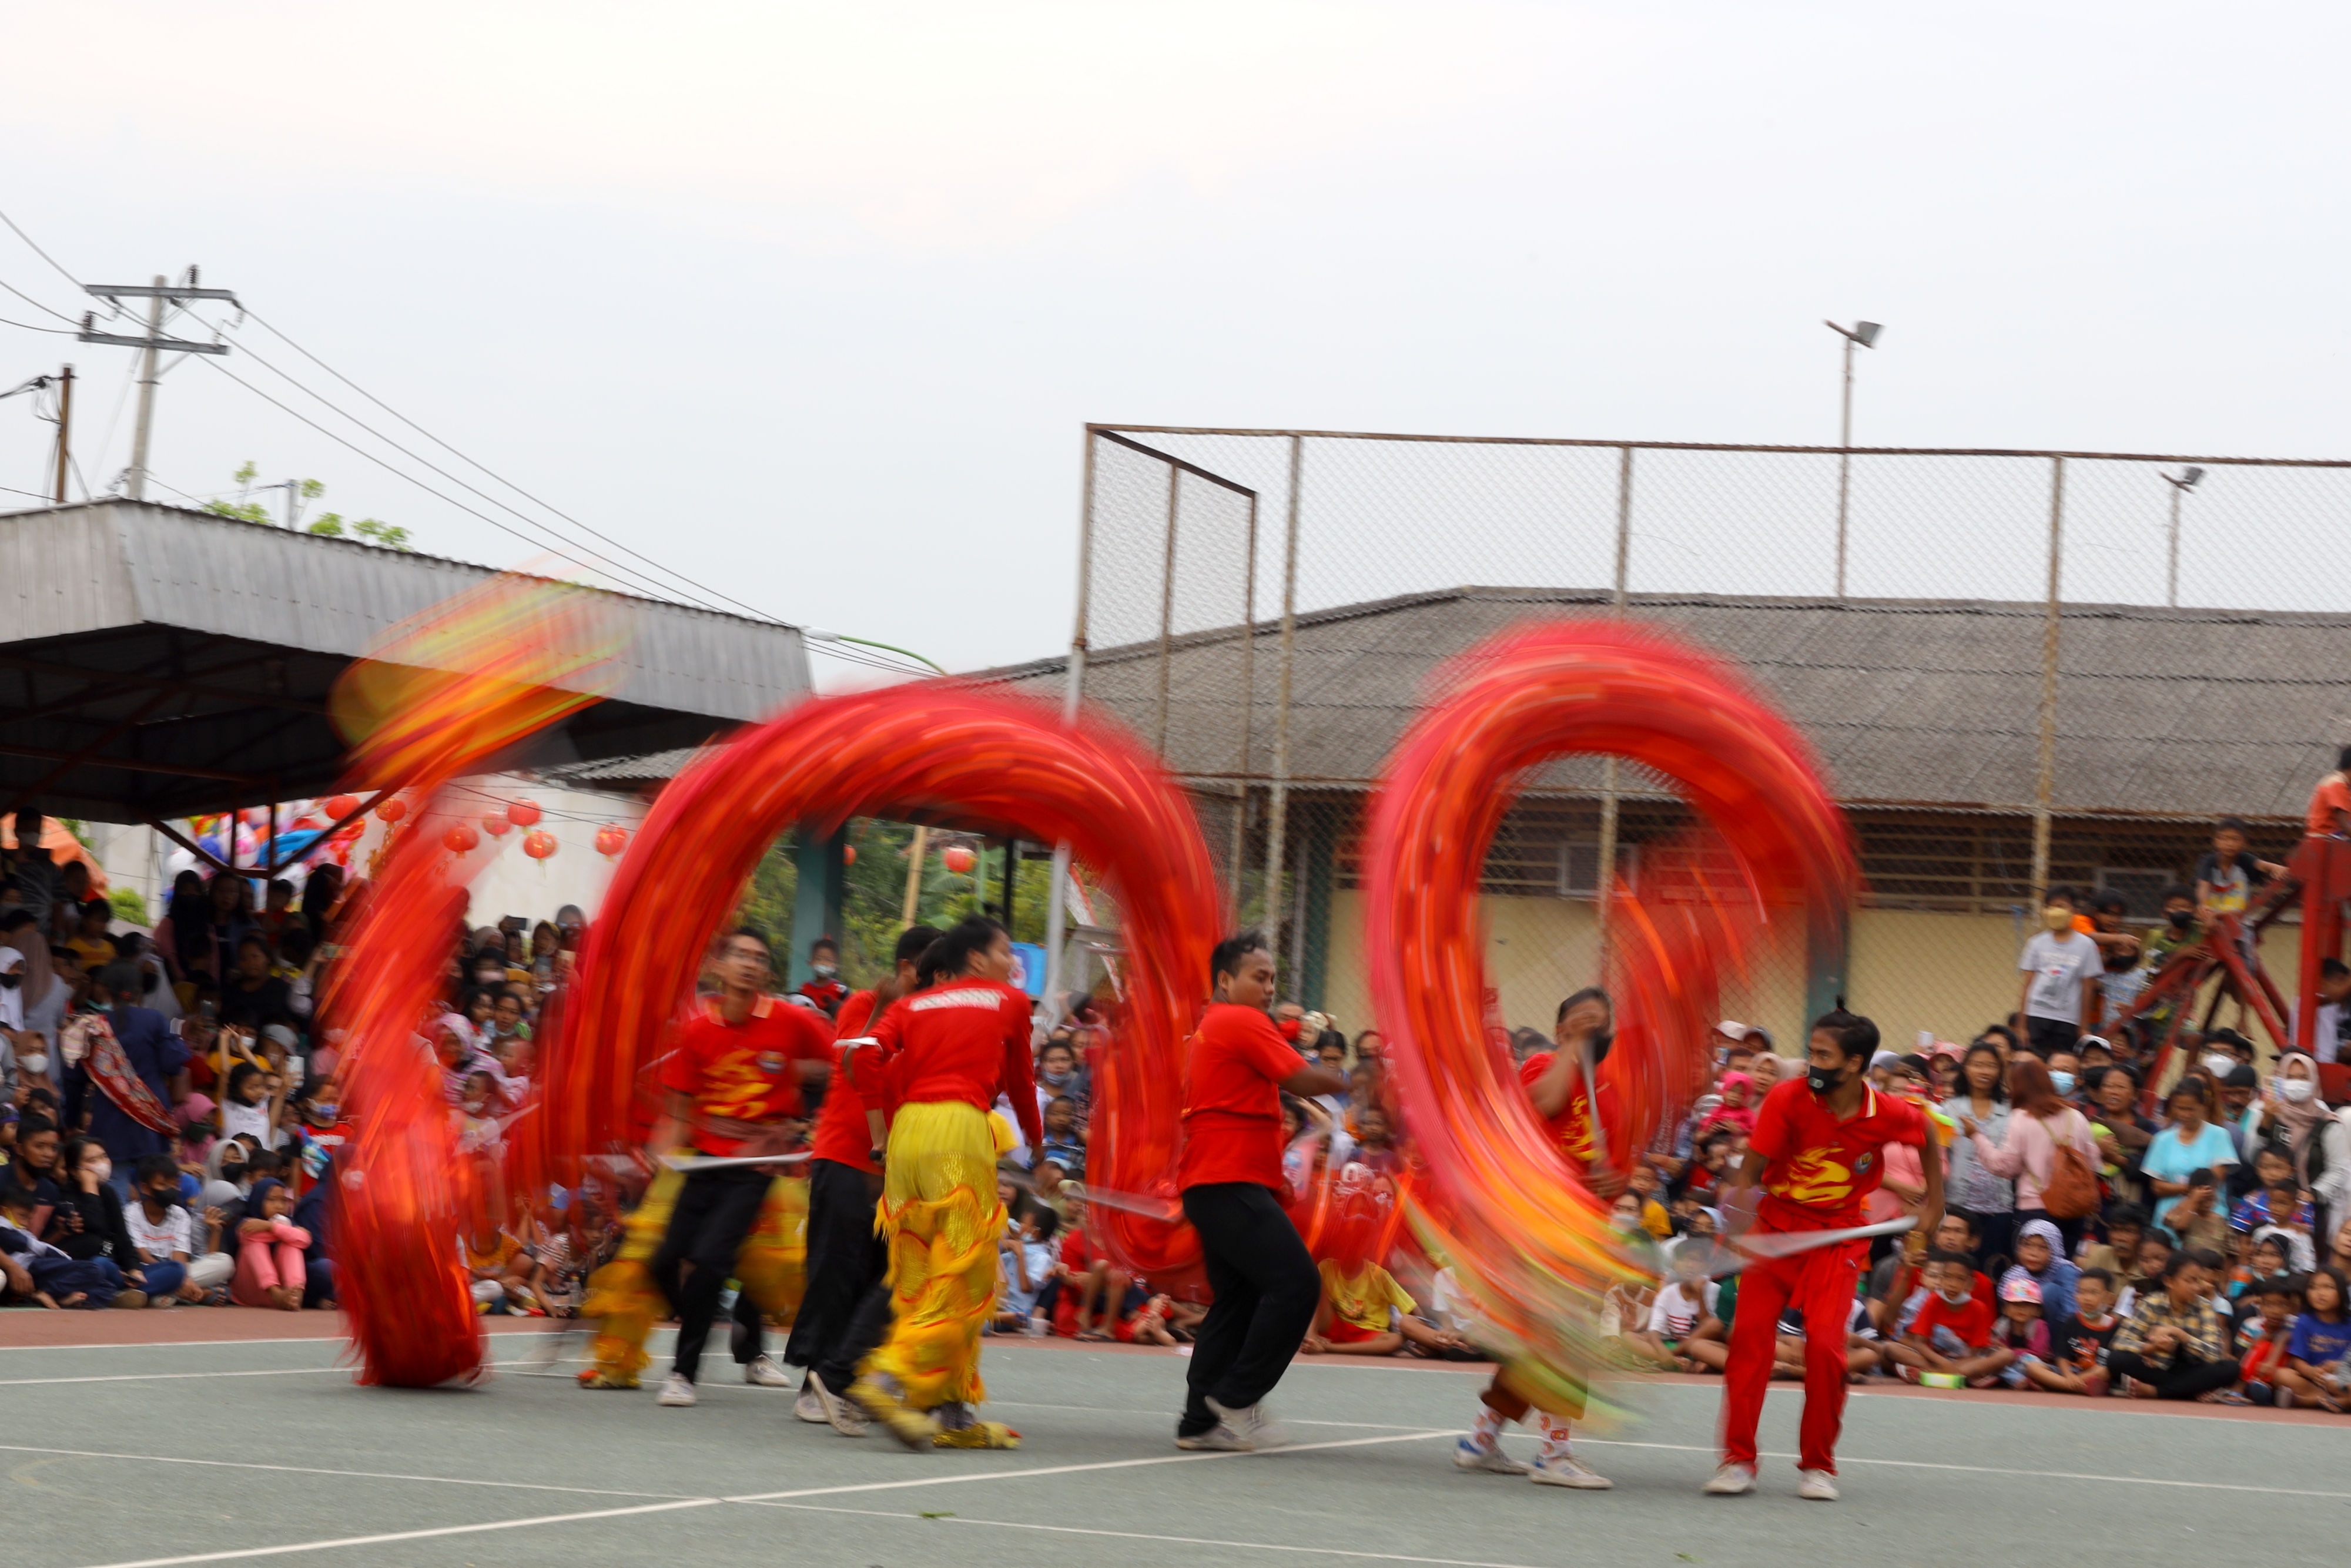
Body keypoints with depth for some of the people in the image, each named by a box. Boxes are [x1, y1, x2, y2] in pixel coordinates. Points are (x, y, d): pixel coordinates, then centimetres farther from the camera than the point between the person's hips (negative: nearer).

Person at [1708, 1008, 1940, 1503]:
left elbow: (1927, 1135, 13)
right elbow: (1749, 1173, -12)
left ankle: (1818, 1466, 3)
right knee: (1750, 1335, -11)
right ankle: (1738, 1461, 0)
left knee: (1825, 1345, -14)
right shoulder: (1788, 1099, -15)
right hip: (1776, 1226, 1)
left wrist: (1934, 1203, 15)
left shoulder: (1889, 1115, -12)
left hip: (1840, 1236, 0)